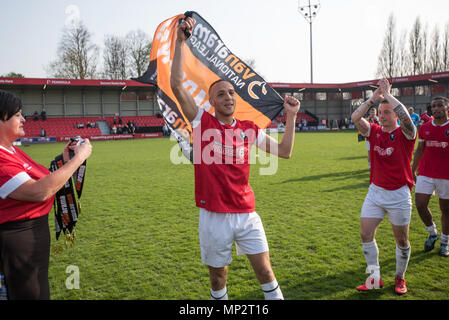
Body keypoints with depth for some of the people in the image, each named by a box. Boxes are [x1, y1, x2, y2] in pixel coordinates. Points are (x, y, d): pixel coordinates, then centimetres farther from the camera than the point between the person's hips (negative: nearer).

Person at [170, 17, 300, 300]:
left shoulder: (250, 129, 6)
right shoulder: (203, 123, -3)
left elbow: (284, 151, 9)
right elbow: (177, 85, -14)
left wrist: (292, 117, 2)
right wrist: (180, 42, -17)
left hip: (246, 213, 2)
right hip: (214, 216, -2)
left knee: (265, 270, 7)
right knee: (218, 277, 13)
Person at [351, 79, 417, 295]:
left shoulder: (405, 134, -8)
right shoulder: (374, 131, 3)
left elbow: (405, 116, -29)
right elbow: (355, 117, -11)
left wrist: (387, 93, -18)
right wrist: (374, 97, -11)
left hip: (399, 195, -3)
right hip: (375, 192, 4)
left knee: (401, 240, 9)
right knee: (366, 234, 1)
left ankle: (400, 278, 29)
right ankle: (374, 278, 14)